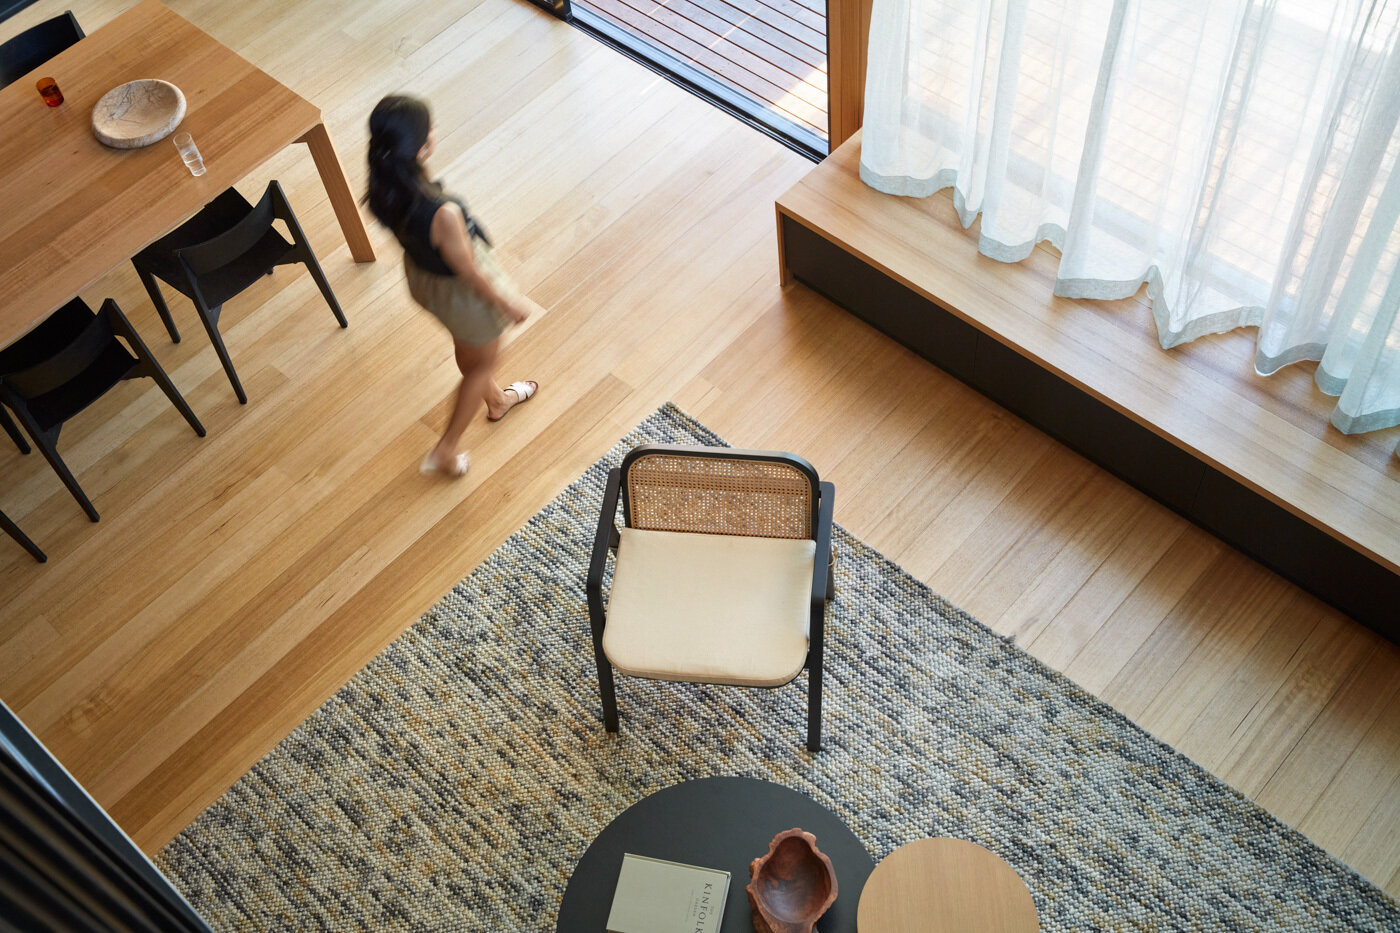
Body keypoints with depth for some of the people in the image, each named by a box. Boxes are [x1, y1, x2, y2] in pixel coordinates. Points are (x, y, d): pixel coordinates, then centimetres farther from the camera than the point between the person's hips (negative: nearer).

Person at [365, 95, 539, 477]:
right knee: (483, 362, 25)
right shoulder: (443, 214, -44)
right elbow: (470, 273, -27)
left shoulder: (382, 190, -23)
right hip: (461, 292, -7)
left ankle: (496, 399, 66)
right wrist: (509, 303, -8)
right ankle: (446, 451, 39)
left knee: (466, 346, 35)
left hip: (419, 275, 7)